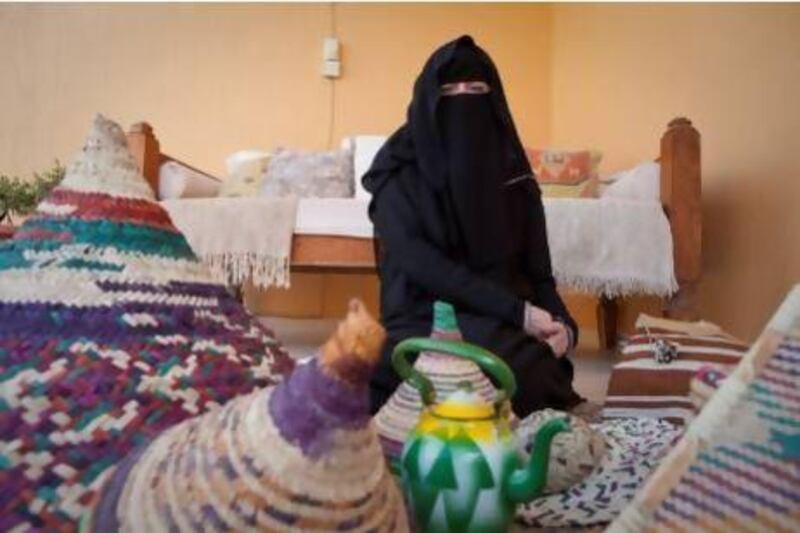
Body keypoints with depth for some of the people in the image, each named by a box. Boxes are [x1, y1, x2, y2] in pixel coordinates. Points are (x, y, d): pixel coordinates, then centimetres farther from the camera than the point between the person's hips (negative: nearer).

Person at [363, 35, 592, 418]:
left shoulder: (512, 170, 10)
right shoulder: (399, 171, -1)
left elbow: (536, 266, 7)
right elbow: (417, 261, -15)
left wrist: (561, 323, -15)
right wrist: (518, 311, -21)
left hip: (503, 327, 3)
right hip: (425, 322, -2)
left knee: (535, 365, -31)